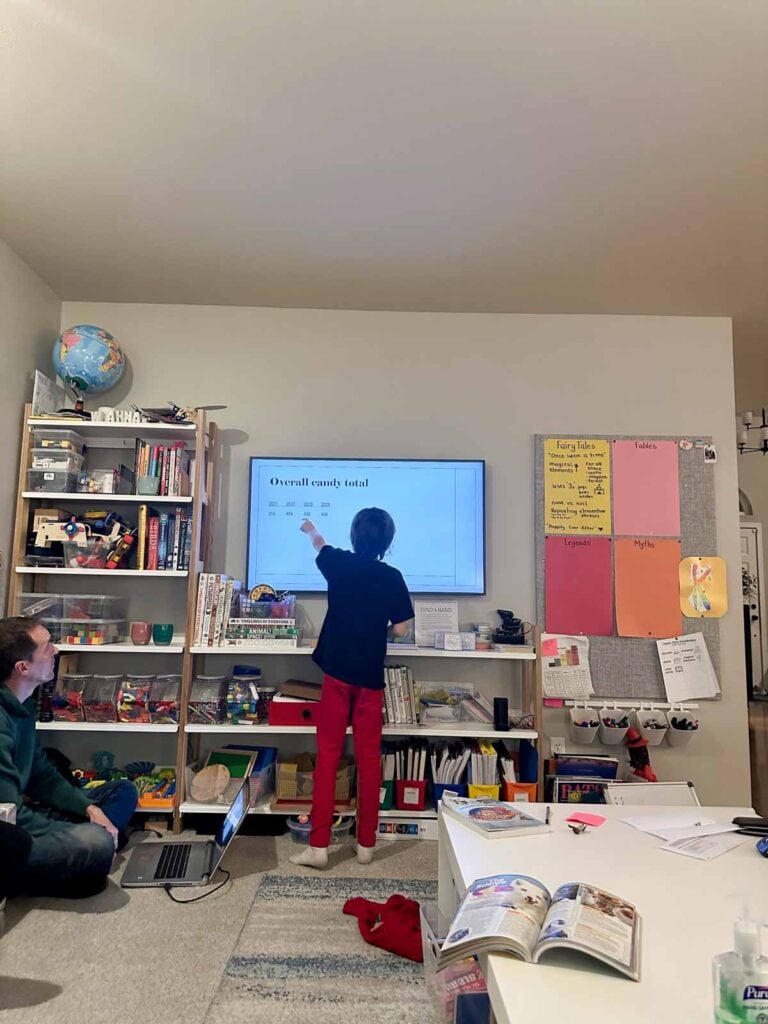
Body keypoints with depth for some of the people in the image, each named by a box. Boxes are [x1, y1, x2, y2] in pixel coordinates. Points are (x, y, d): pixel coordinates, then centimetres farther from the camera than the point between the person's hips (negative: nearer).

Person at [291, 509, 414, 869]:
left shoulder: (338, 563, -1)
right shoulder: (392, 577, -3)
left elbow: (320, 545, 22)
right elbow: (401, 629, -1)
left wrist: (311, 530, 45)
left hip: (337, 672, 0)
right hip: (370, 677, 0)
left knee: (328, 755, 5)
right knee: (369, 757, 9)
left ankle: (318, 845, 7)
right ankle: (366, 843, 18)